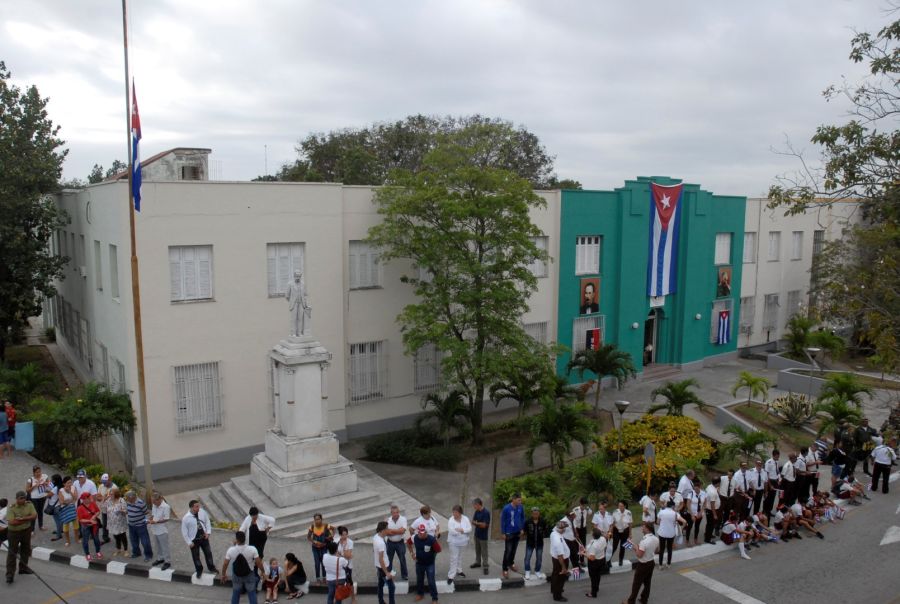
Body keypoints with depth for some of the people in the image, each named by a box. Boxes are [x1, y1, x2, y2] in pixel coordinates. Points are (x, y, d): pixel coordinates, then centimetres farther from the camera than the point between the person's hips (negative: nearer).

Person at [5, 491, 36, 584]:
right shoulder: (11, 508, -19)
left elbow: (34, 515, -12)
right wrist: (27, 519, -23)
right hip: (14, 532, -5)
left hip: (26, 531, 5)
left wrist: (23, 518, -26)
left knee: (25, 550, 16)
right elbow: (11, 522, -27)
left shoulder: (29, 504, -6)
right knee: (12, 553, -2)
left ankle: (23, 568, 34)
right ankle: (10, 574, 1)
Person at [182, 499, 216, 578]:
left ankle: (211, 568, 37)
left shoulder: (202, 512, -14)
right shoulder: (186, 518, -23)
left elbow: (207, 522, 3)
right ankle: (199, 570, 36)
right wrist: (189, 542, -10)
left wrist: (208, 532, -6)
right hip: (194, 540, -3)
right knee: (195, 556, 13)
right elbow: (184, 532, -12)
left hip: (204, 538, 3)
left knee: (208, 553, 15)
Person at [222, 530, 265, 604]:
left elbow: (225, 564, -10)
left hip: (236, 576, 1)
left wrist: (223, 574, 8)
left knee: (235, 594, 20)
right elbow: (258, 562, -17)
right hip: (249, 575, -1)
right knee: (252, 594, 13)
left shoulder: (231, 550, -22)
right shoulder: (252, 549, -25)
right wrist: (262, 571, 1)